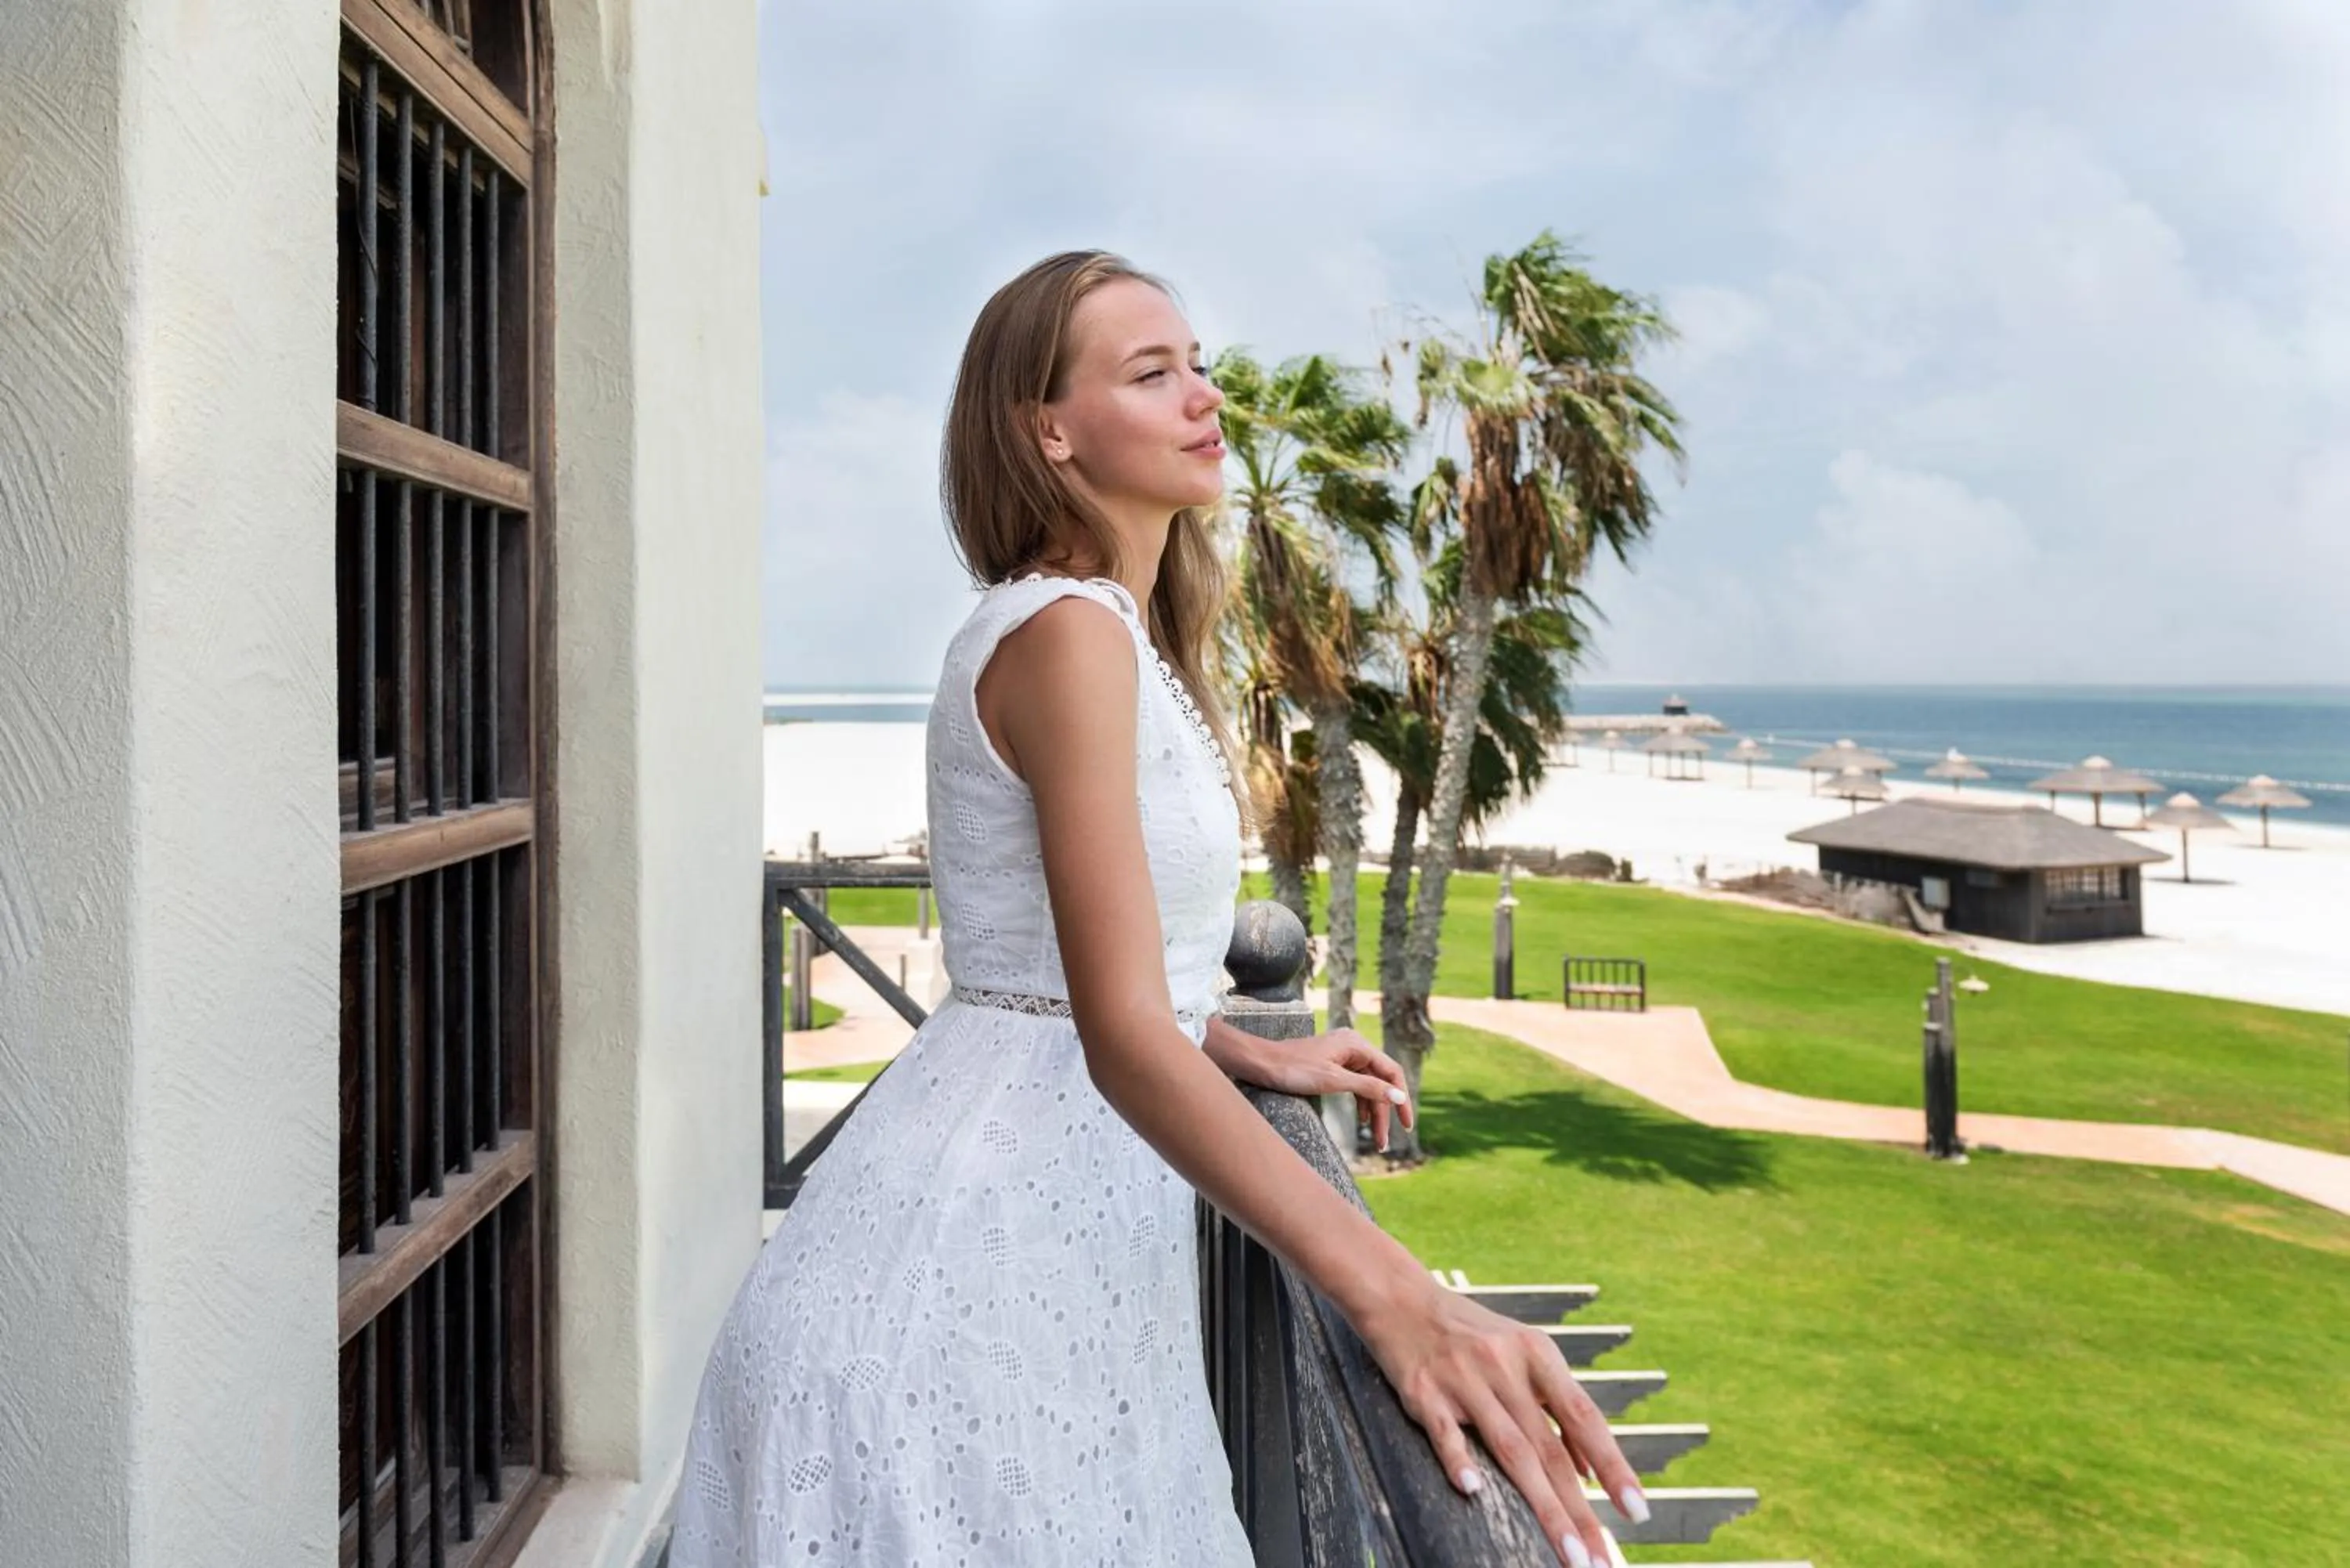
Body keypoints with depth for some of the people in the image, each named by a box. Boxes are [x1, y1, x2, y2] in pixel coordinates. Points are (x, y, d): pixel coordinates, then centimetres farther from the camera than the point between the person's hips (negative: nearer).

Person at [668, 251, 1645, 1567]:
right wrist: (1397, 1297, -33)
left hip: (1055, 1209, 9)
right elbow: (1125, 1036, -27)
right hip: (986, 1247, -9)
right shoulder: (1067, 630, -18)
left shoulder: (1121, 633, 12)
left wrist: (1256, 1058, 18)